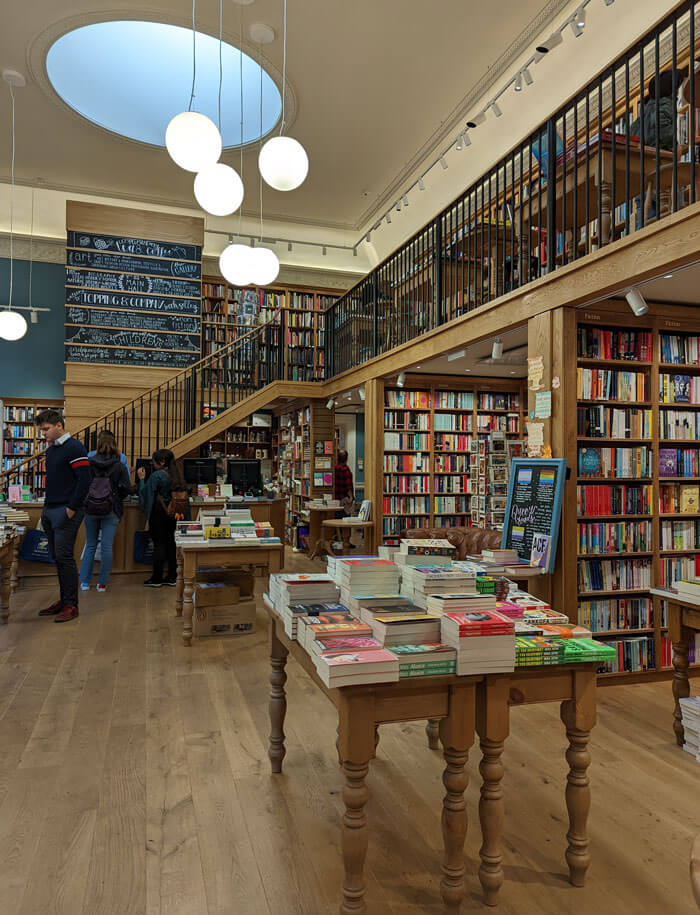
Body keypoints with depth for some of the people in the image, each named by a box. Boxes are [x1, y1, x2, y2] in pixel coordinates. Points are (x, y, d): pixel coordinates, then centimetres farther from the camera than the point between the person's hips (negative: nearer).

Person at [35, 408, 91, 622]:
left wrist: (71, 508, -17)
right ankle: (64, 601, 21)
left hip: (66, 512, -9)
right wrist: (47, 506, 15)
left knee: (64, 557, -7)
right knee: (57, 558, 12)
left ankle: (71, 605, 0)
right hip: (50, 512, 9)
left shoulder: (74, 448, -11)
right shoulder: (51, 450, 16)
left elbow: (84, 480, -17)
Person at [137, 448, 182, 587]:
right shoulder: (175, 475, 5)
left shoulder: (156, 475, -15)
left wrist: (142, 478, 2)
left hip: (158, 514, -6)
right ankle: (172, 577, 15)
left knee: (158, 544, -1)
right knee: (170, 543, 11)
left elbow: (145, 492, -10)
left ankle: (156, 579, 5)